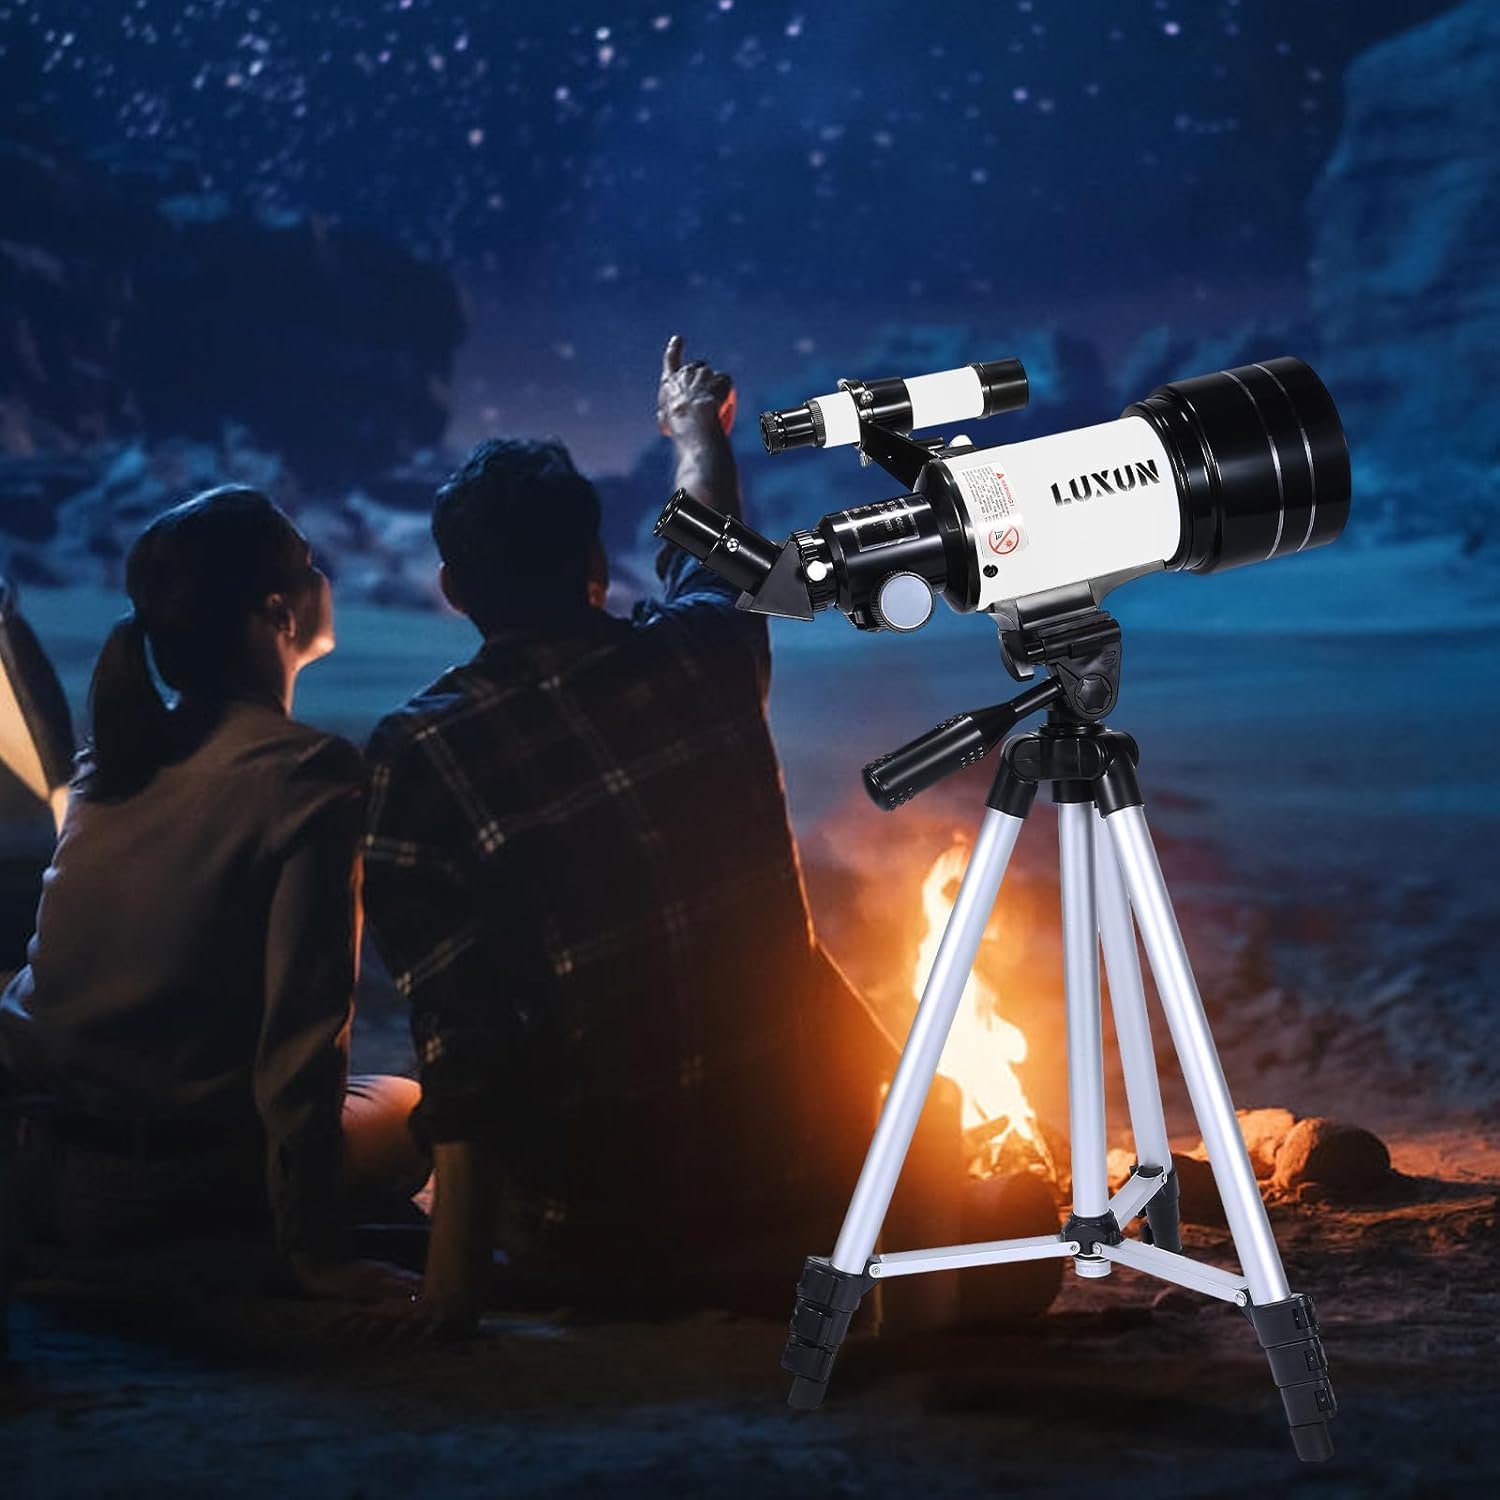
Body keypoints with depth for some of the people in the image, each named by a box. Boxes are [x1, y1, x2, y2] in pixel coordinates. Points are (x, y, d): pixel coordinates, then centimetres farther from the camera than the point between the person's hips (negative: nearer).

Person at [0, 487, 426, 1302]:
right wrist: (314, 1248, -13)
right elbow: (305, 1020, -19)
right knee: (413, 1106, 19)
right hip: (165, 1182, -7)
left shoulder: (111, 752, 5)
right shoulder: (312, 771, -16)